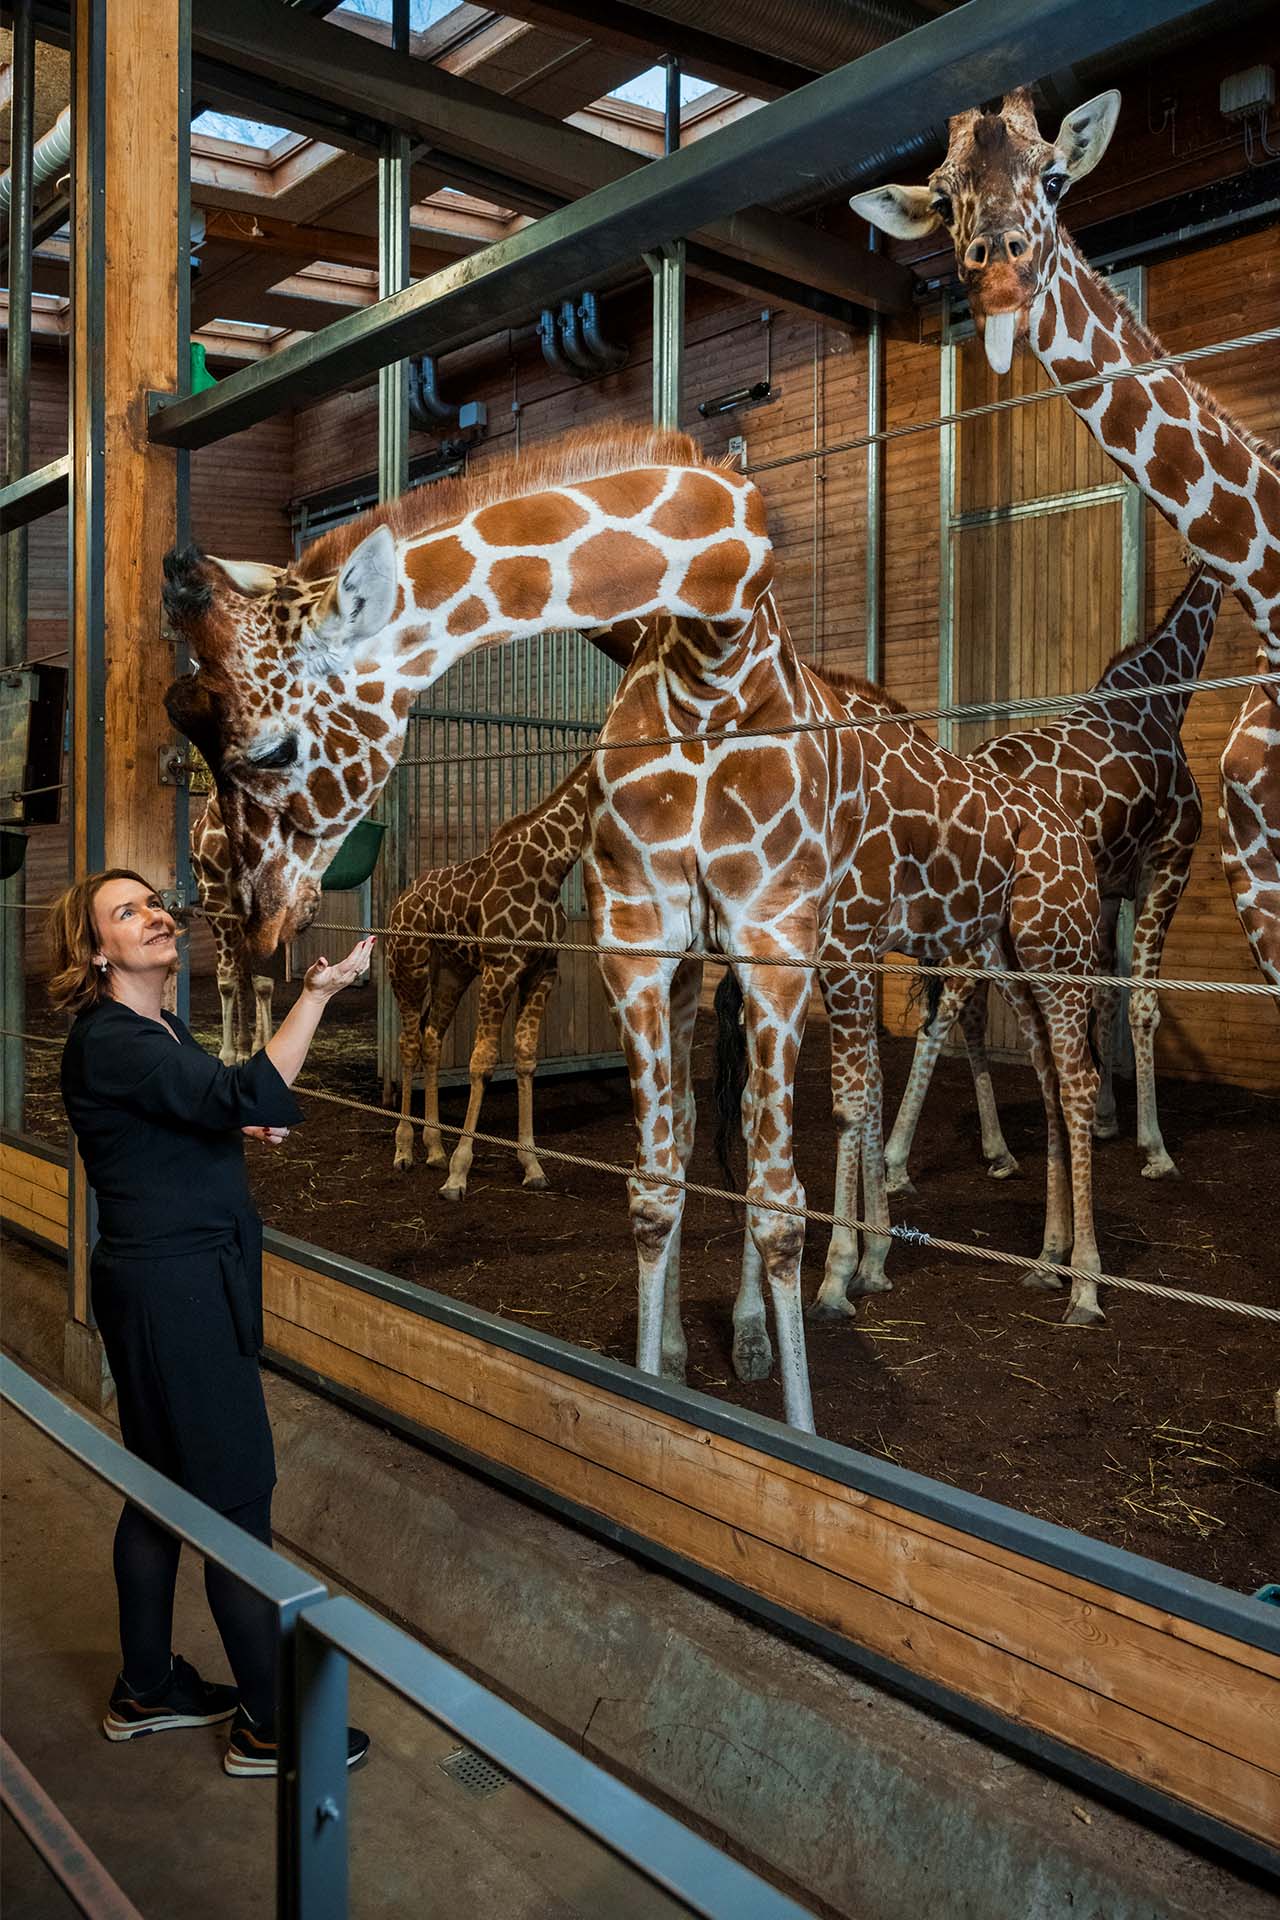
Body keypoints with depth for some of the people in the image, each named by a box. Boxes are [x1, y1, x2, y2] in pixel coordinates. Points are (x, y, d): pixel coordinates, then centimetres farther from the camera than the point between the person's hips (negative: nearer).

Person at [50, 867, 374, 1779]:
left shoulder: (158, 1032, 12)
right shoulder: (111, 1043, -20)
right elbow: (246, 1099, -32)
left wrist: (241, 1125, 5)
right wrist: (319, 993, -33)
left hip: (177, 1283, 10)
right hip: (175, 1292, -10)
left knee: (164, 1489, 19)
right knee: (238, 1496, -2)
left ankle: (146, 1689, 34)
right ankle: (271, 1727, 10)